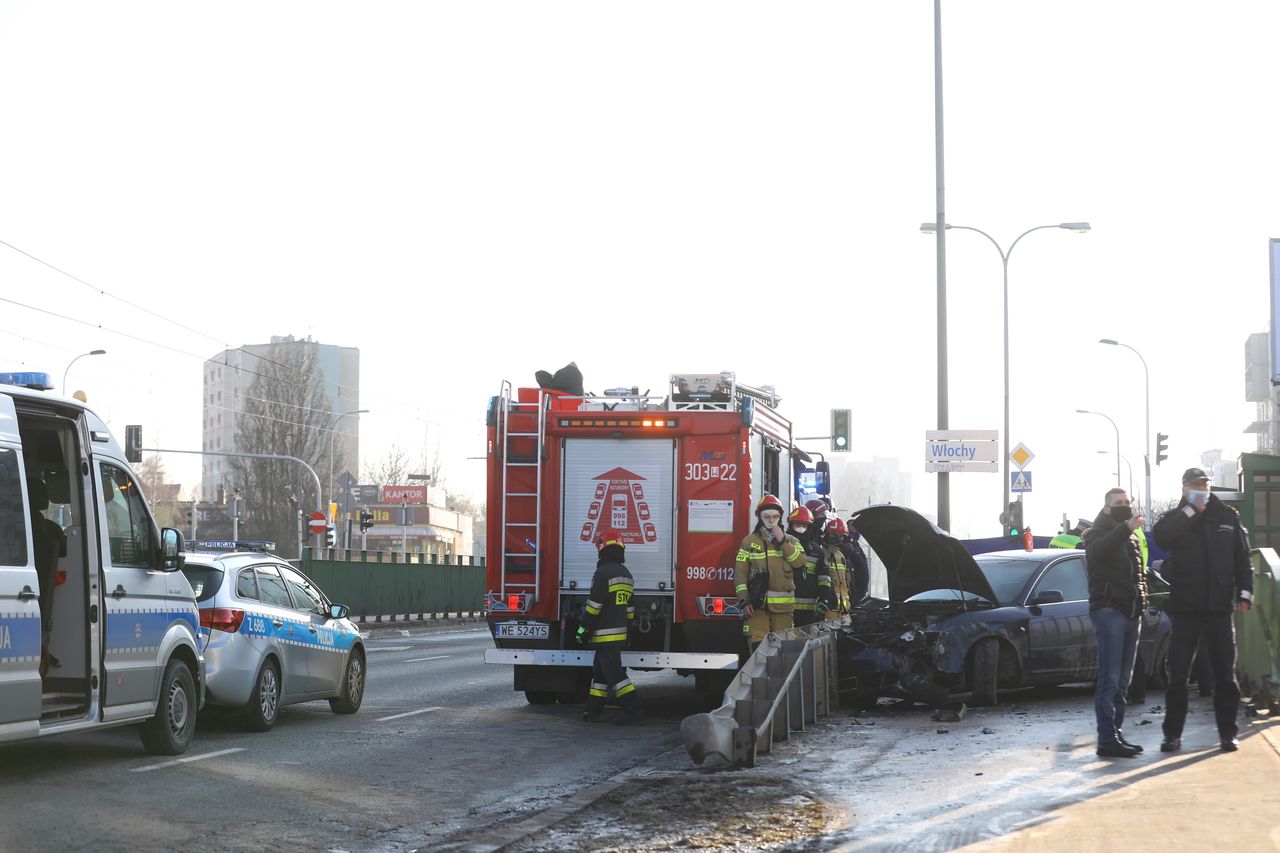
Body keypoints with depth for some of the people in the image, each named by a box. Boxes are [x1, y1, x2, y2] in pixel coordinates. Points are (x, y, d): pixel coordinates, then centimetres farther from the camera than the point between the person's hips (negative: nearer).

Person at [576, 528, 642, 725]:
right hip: (620, 633, 9)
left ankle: (632, 709, -14)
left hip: (604, 634, -9)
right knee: (599, 671, 15)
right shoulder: (625, 574, 14)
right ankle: (593, 710, 19)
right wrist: (626, 629, 25)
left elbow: (594, 605, -18)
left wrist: (583, 628, -11)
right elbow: (629, 608, 18)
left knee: (614, 673, -9)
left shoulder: (603, 572, -14)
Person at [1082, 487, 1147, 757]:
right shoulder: (1097, 534, -1)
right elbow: (1099, 550, -26)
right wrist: (1125, 528, -40)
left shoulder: (1131, 538, 22)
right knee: (1110, 679, -13)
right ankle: (1107, 739, -16)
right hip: (1108, 610, -8)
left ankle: (1116, 734, 14)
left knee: (1123, 680, 9)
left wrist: (1141, 599, 9)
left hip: (1131, 612, 8)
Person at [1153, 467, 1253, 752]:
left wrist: (1244, 593, -3)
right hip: (1185, 606, -1)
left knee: (1225, 673, 3)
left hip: (1219, 605, 1)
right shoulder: (1175, 518, 4)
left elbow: (1242, 557, 7)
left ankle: (1228, 733, 8)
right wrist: (1191, 511, -15)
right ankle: (1172, 734, 7)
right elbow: (1161, 538, -19)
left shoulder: (1228, 517, 8)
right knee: (1178, 673, 1)